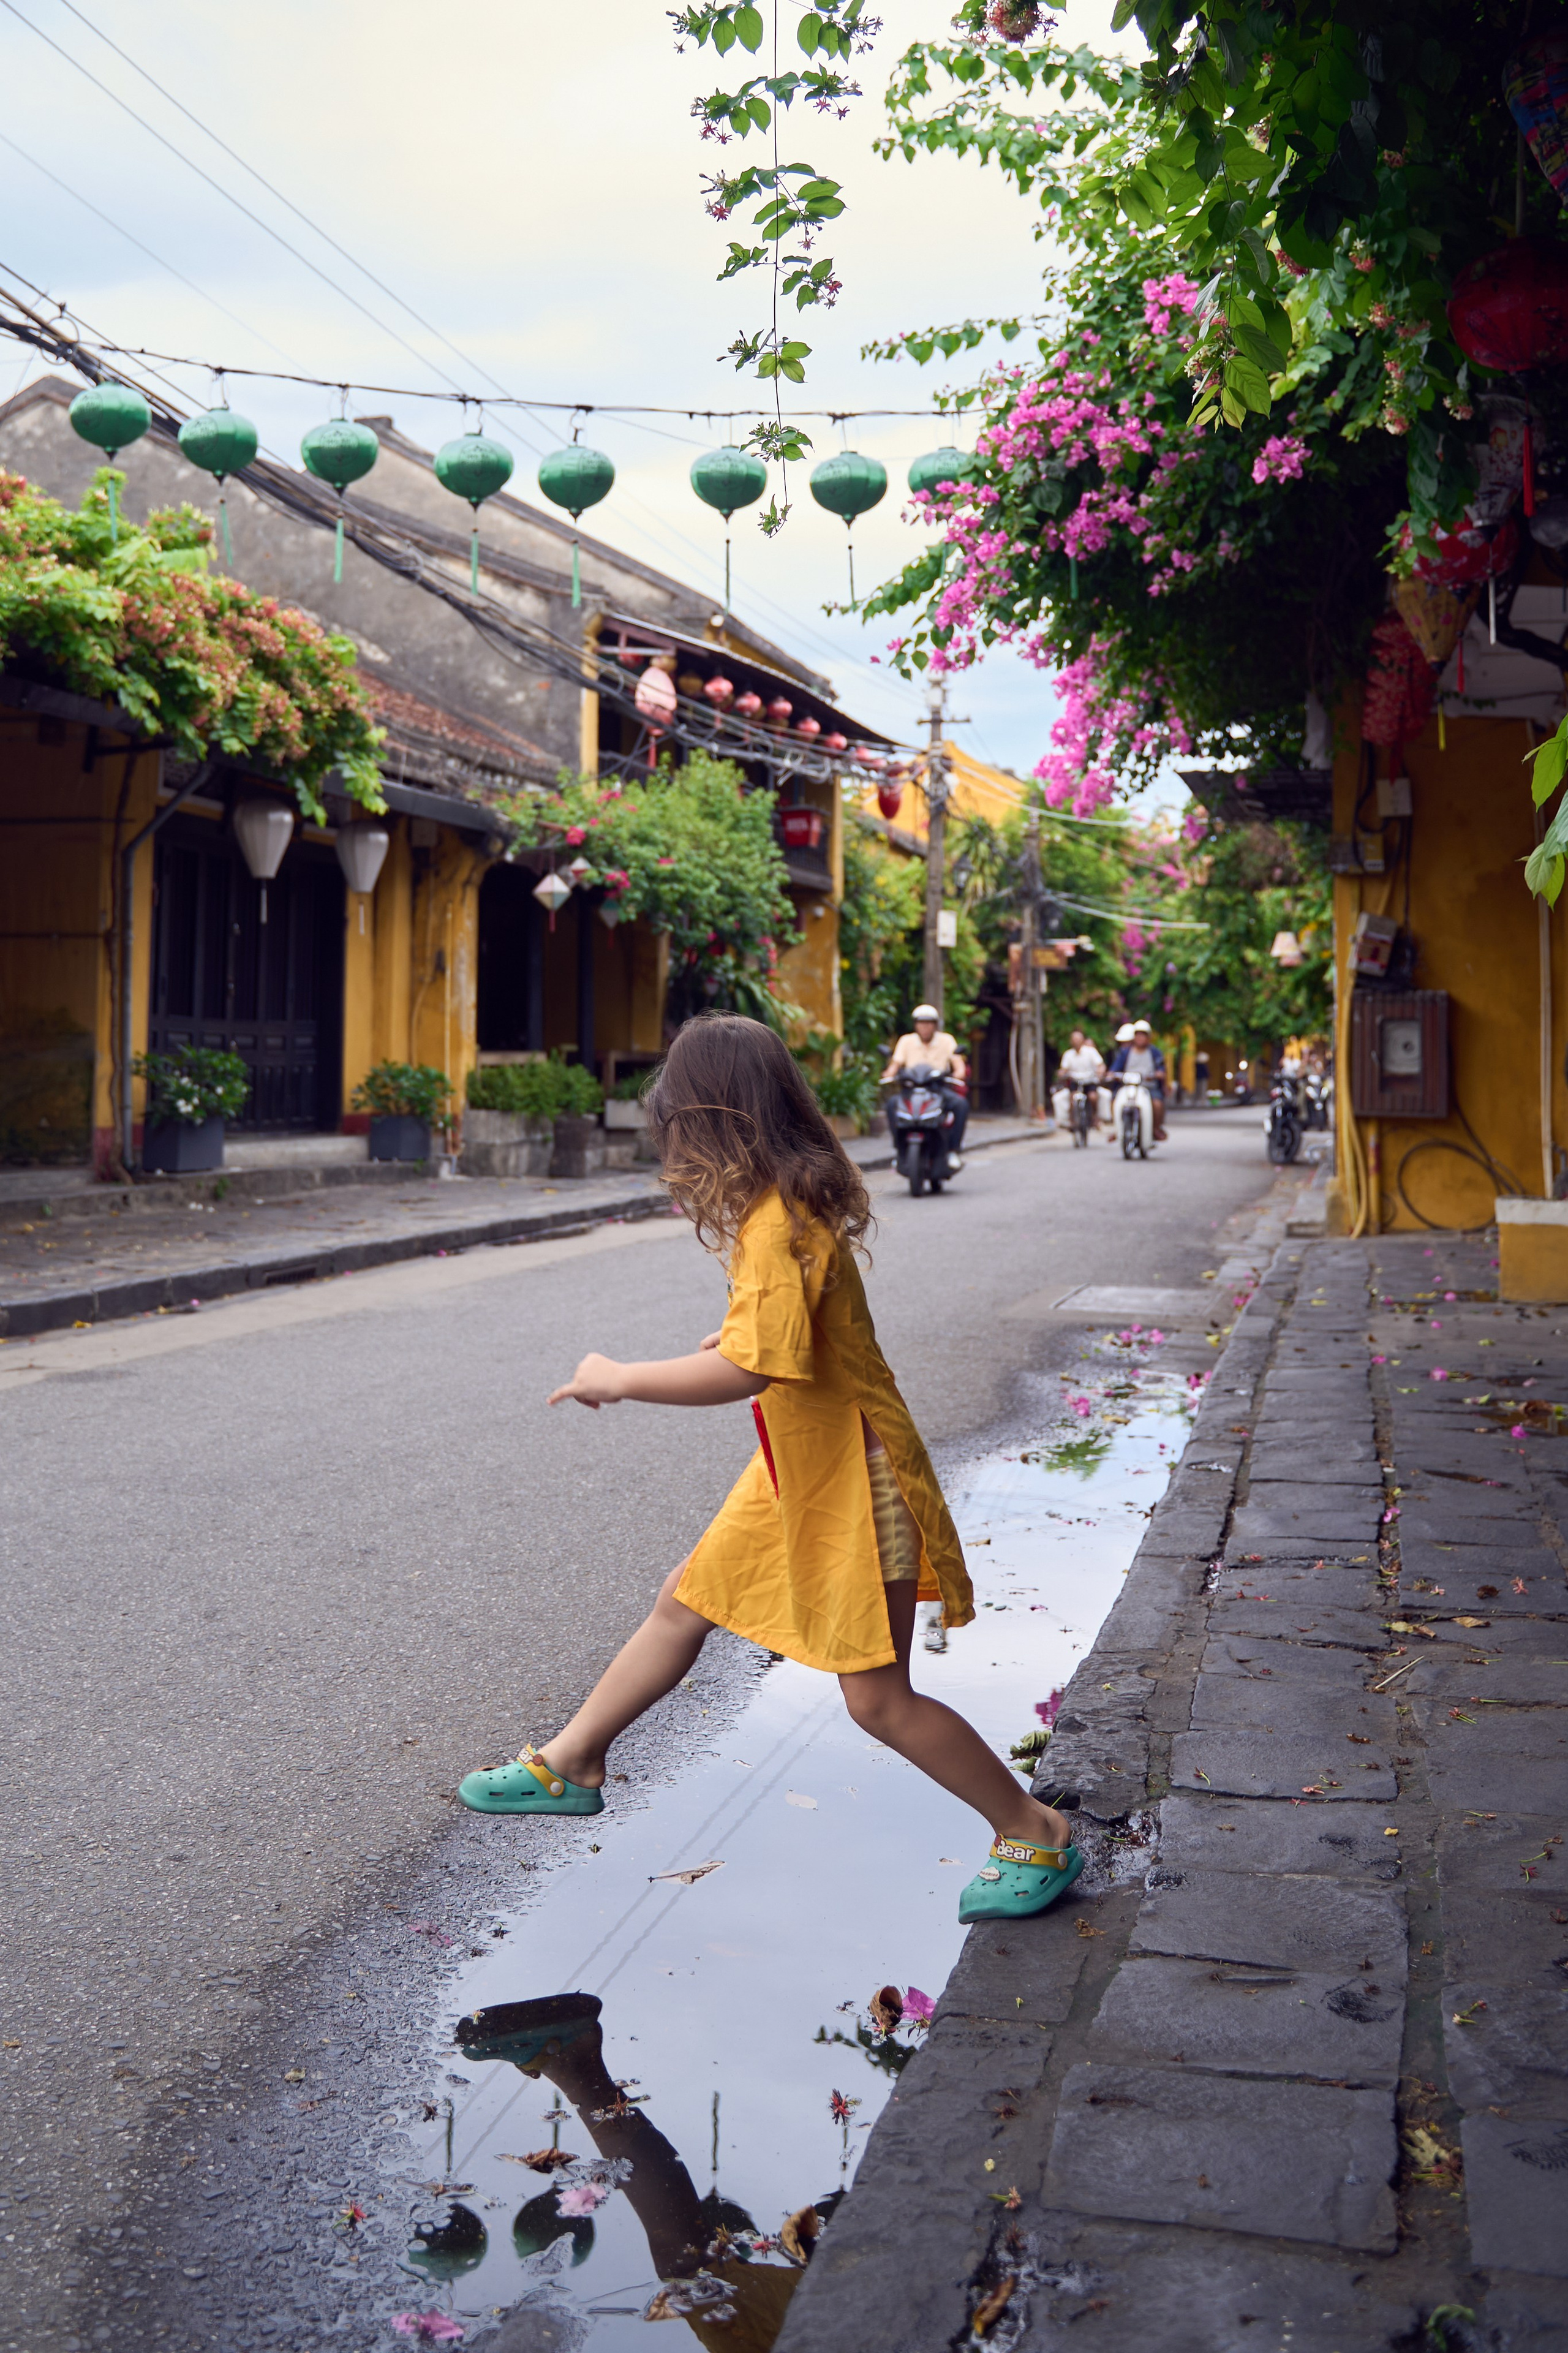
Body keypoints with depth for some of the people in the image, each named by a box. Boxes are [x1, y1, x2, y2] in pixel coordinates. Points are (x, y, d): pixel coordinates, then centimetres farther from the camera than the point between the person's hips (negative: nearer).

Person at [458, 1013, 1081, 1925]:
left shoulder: (776, 1221, -26)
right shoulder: (795, 1203, 4)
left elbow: (751, 1367, -37)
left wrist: (618, 1380, -26)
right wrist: (737, 1332, 10)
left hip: (850, 1479, -10)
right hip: (799, 1471, 10)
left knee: (878, 1698, -3)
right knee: (686, 1604, 18)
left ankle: (1037, 1835, 12)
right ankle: (571, 1765, 34)